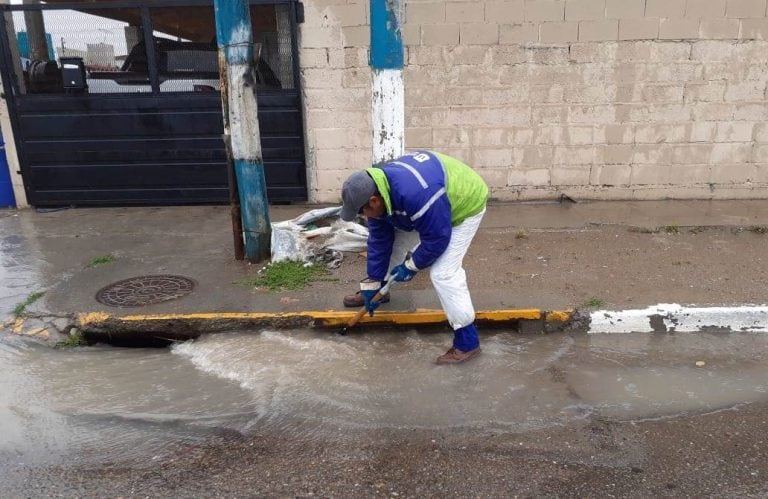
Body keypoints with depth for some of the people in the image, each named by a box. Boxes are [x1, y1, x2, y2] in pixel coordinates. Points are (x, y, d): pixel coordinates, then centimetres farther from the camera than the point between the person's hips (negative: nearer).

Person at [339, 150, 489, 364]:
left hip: (465, 205, -8)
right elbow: (379, 241, -4)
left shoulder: (414, 194, -43)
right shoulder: (376, 191, -13)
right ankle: (379, 290, 38)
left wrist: (411, 266, -15)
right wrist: (372, 285, 1)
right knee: (393, 240, 12)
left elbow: (437, 238, -30)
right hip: (432, 205, 8)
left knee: (443, 273, -17)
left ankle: (467, 341, -6)